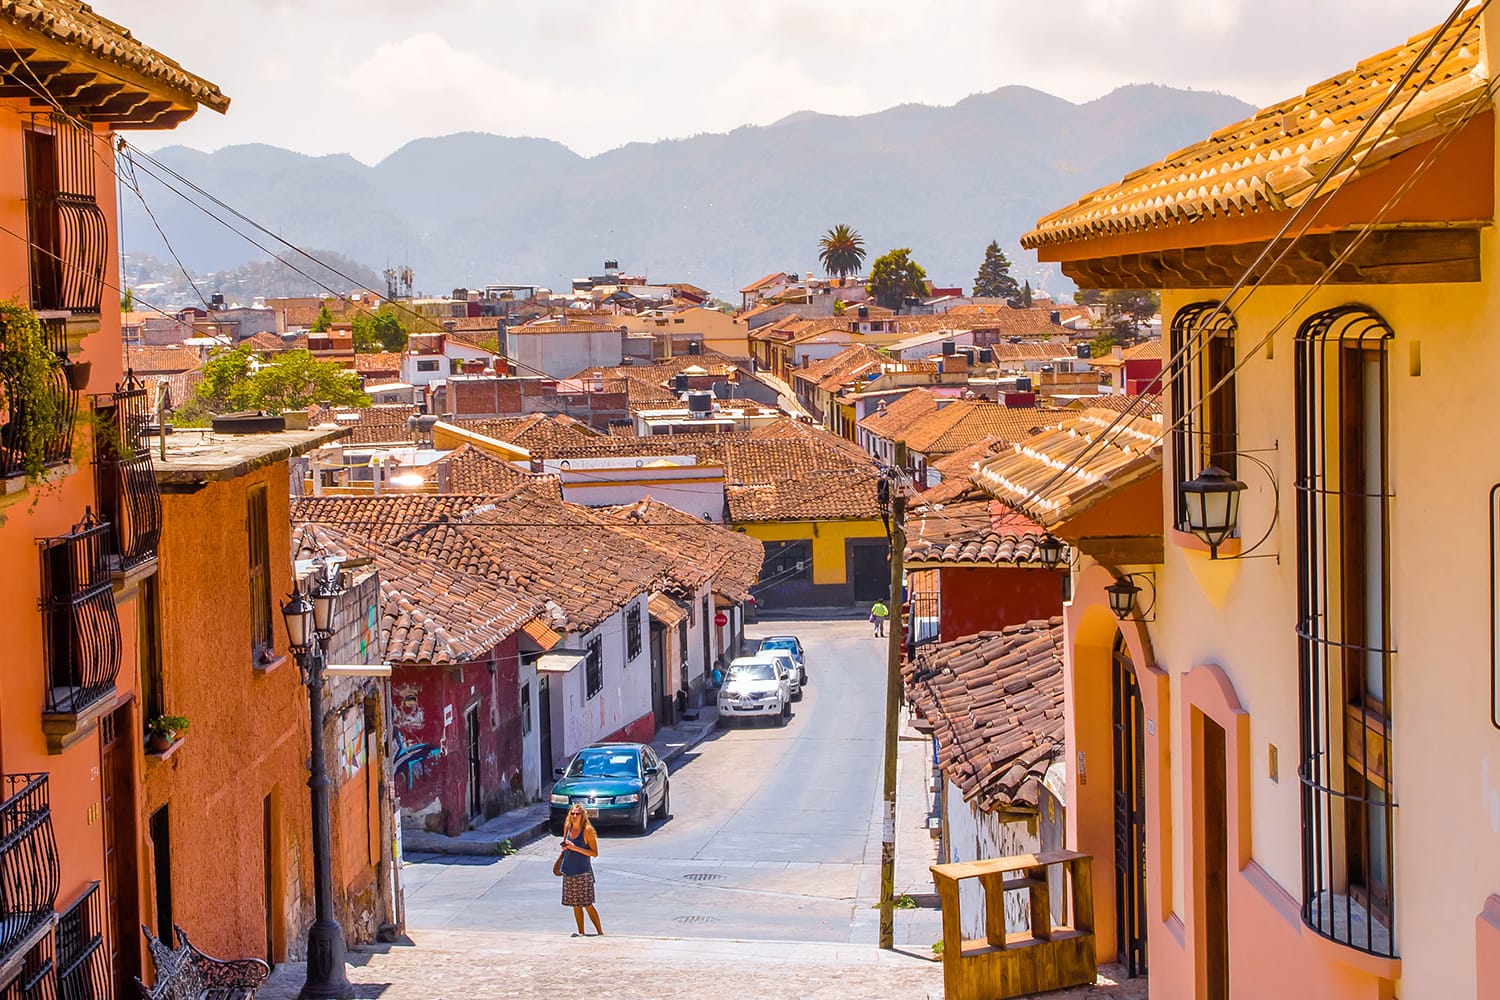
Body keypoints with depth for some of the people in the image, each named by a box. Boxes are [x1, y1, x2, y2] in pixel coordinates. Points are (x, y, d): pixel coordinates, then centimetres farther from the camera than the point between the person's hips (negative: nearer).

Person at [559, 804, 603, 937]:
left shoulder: (587, 830, -12)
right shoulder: (567, 827, 5)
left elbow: (595, 853, -13)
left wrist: (575, 848, -21)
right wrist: (564, 847, -1)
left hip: (583, 872, -6)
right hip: (568, 871, 6)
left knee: (587, 904, -8)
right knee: (575, 905, 9)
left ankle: (600, 932, 0)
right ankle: (581, 932, 19)